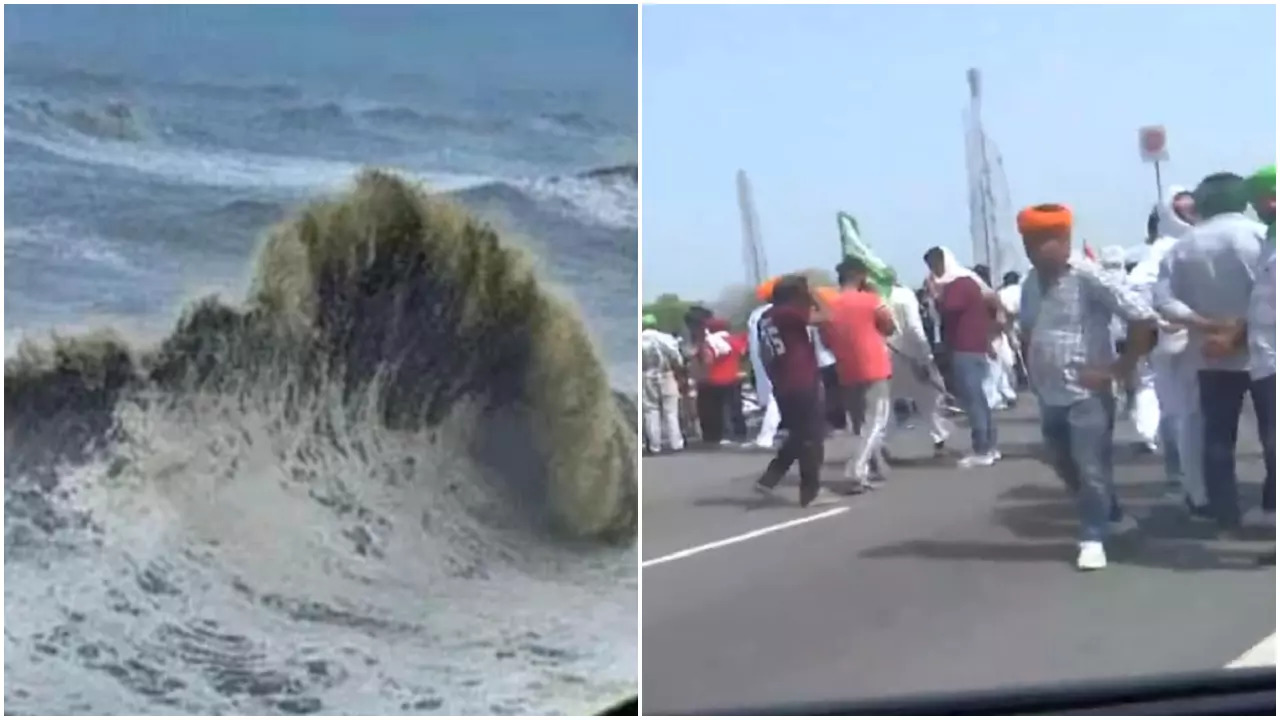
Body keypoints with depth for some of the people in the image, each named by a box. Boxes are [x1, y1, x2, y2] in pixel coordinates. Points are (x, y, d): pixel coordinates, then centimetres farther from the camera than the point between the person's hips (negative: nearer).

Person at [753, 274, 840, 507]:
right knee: (811, 437, 1)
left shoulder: (766, 318, 13)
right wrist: (814, 295, -3)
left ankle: (769, 479, 14)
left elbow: (764, 353, 18)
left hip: (782, 387, 8)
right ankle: (811, 492, 6)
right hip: (803, 384, -8)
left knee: (798, 435, 20)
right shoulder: (791, 312, -12)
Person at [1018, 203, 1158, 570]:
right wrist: (1033, 372, 11)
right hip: (1050, 397, 7)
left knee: (1091, 471, -2)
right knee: (1068, 470, 16)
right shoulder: (1033, 282, 6)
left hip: (1086, 395, -7)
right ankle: (1113, 517, 36)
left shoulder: (1088, 276, -14)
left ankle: (1093, 539, 12)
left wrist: (1120, 368, -14)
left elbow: (1143, 317, -16)